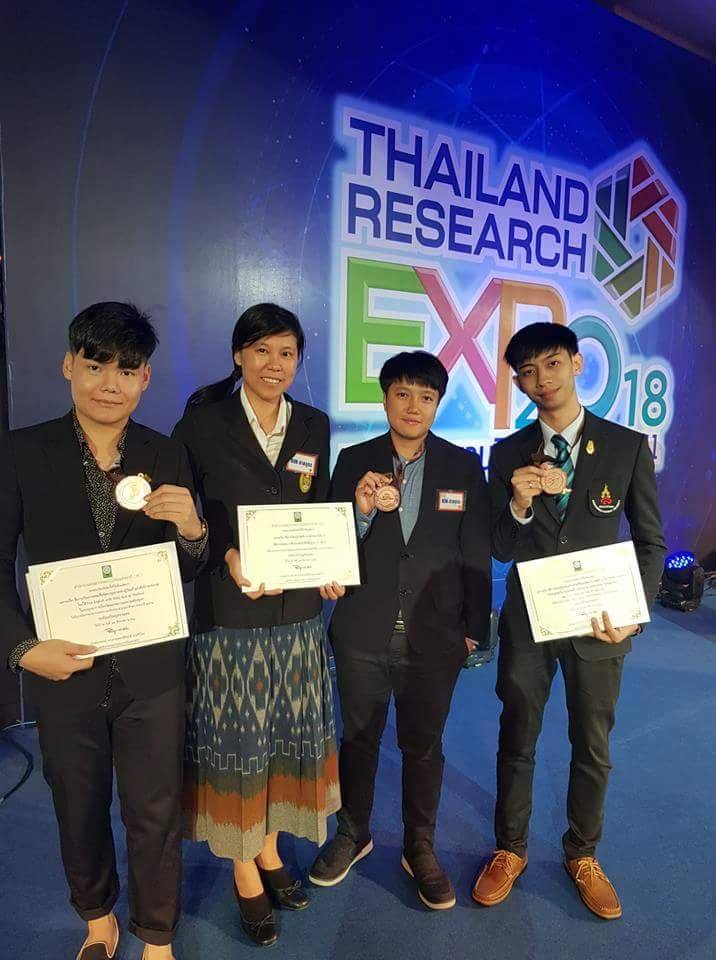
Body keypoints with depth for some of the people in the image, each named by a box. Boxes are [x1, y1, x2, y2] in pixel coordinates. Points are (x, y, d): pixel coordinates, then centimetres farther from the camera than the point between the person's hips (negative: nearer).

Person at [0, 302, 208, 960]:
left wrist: (191, 529, -21)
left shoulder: (169, 457, -4)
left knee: (155, 813, 13)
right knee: (78, 808, 21)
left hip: (151, 669, 0)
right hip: (62, 669, 0)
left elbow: (189, 573, -1)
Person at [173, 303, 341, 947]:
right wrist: (228, 555, -18)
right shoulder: (203, 421, -5)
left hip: (297, 610, 4)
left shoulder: (314, 425, 6)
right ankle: (245, 876, 29)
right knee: (236, 741, 8)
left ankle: (270, 850, 38)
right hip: (228, 610, -4)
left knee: (288, 735, 15)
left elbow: (320, 511, 12)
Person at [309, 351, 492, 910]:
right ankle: (353, 835, 42)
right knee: (358, 738, 18)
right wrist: (362, 509, -25)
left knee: (423, 745, 15)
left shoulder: (464, 467, -3)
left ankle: (420, 849, 38)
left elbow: (476, 553, 0)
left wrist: (475, 627, 0)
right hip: (363, 632, 1)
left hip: (434, 637, 0)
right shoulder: (354, 462, -3)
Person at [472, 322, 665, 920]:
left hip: (597, 622, 0)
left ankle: (583, 855, 40)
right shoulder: (508, 453, -4)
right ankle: (510, 850, 37)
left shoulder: (628, 446, -6)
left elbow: (651, 541, -1)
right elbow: (501, 550, -5)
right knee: (517, 742, 15)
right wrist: (518, 505, -25)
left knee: (593, 748, 16)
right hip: (526, 622, 1)